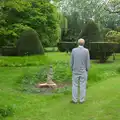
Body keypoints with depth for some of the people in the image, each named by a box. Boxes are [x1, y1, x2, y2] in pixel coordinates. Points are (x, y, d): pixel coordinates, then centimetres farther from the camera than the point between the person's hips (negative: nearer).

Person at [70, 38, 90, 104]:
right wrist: (87, 71, 5)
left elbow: (72, 62, -2)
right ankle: (82, 100, 13)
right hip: (83, 71, -1)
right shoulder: (86, 51, -11)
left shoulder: (74, 50, -7)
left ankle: (74, 100, 13)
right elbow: (88, 62, -8)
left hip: (75, 71, 1)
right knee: (83, 86, 7)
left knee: (75, 85, 10)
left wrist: (72, 70, 10)